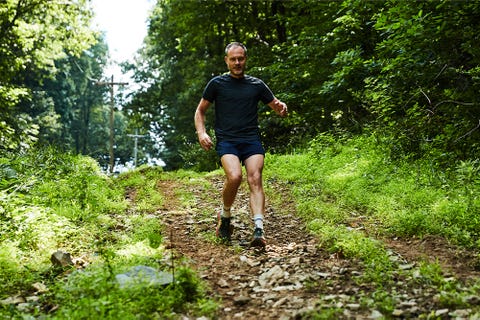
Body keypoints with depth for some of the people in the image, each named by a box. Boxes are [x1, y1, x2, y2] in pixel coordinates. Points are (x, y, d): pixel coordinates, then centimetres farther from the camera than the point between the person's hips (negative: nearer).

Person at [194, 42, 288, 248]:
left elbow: (277, 108, 20)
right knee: (234, 177, -26)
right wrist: (201, 133, -1)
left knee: (255, 179, -21)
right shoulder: (217, 83, 11)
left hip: (252, 140, 2)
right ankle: (225, 215, 1)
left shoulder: (256, 85, 15)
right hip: (226, 140, -2)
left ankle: (259, 230, -29)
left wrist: (282, 108, -5)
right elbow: (200, 111, 16)